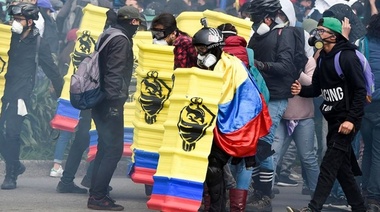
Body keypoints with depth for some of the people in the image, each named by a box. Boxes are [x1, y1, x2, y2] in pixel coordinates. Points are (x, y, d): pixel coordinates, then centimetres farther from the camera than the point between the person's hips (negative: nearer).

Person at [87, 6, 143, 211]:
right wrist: (115, 100, -24)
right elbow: (114, 73, -21)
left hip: (100, 101, 10)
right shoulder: (121, 40, -12)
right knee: (114, 149, -8)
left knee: (105, 147, 16)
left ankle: (96, 194, 19)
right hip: (110, 102, -10)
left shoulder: (108, 35, 17)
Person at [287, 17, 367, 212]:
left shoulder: (347, 57, -14)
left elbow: (360, 90, -17)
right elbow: (317, 88, 16)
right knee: (342, 166, 12)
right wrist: (301, 90, -5)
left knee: (329, 164, -12)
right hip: (333, 120, 9)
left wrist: (351, 119, -22)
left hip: (347, 121, -9)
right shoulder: (323, 58, 11)